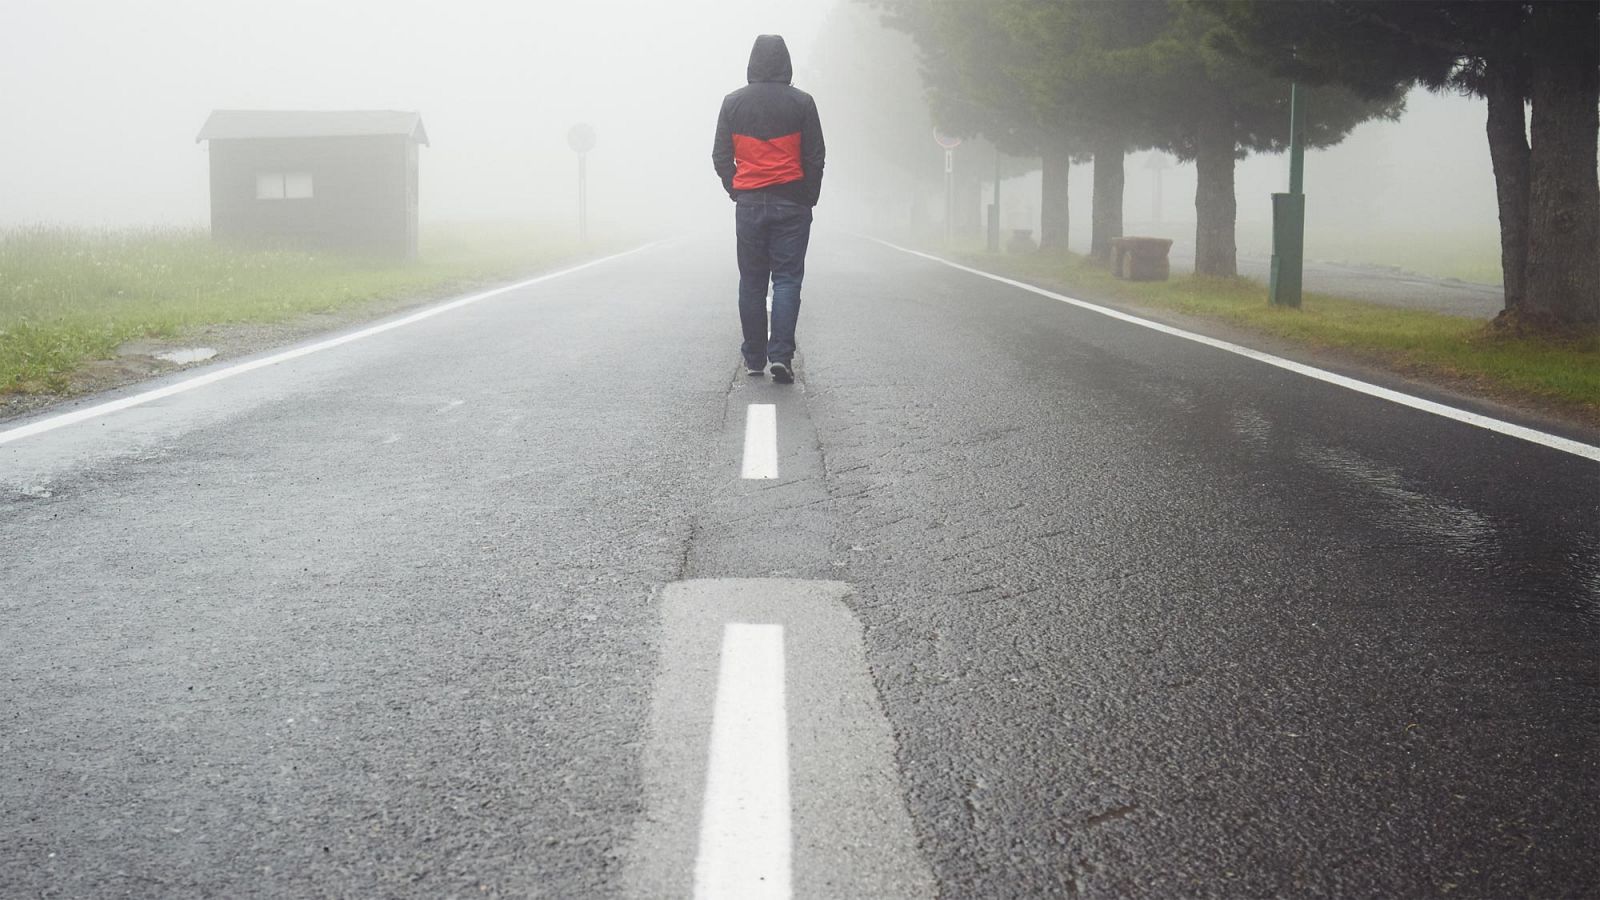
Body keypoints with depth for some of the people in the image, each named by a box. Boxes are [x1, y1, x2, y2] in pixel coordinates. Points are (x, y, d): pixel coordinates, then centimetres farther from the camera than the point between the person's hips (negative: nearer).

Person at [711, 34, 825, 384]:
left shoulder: (733, 103, 2)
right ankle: (781, 354, -13)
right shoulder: (801, 102, -3)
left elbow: (721, 156, 4)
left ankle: (754, 358, 12)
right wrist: (808, 198, 10)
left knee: (751, 281, 9)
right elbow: (815, 157, -1)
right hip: (792, 204, -2)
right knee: (787, 278, 0)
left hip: (749, 203, 2)